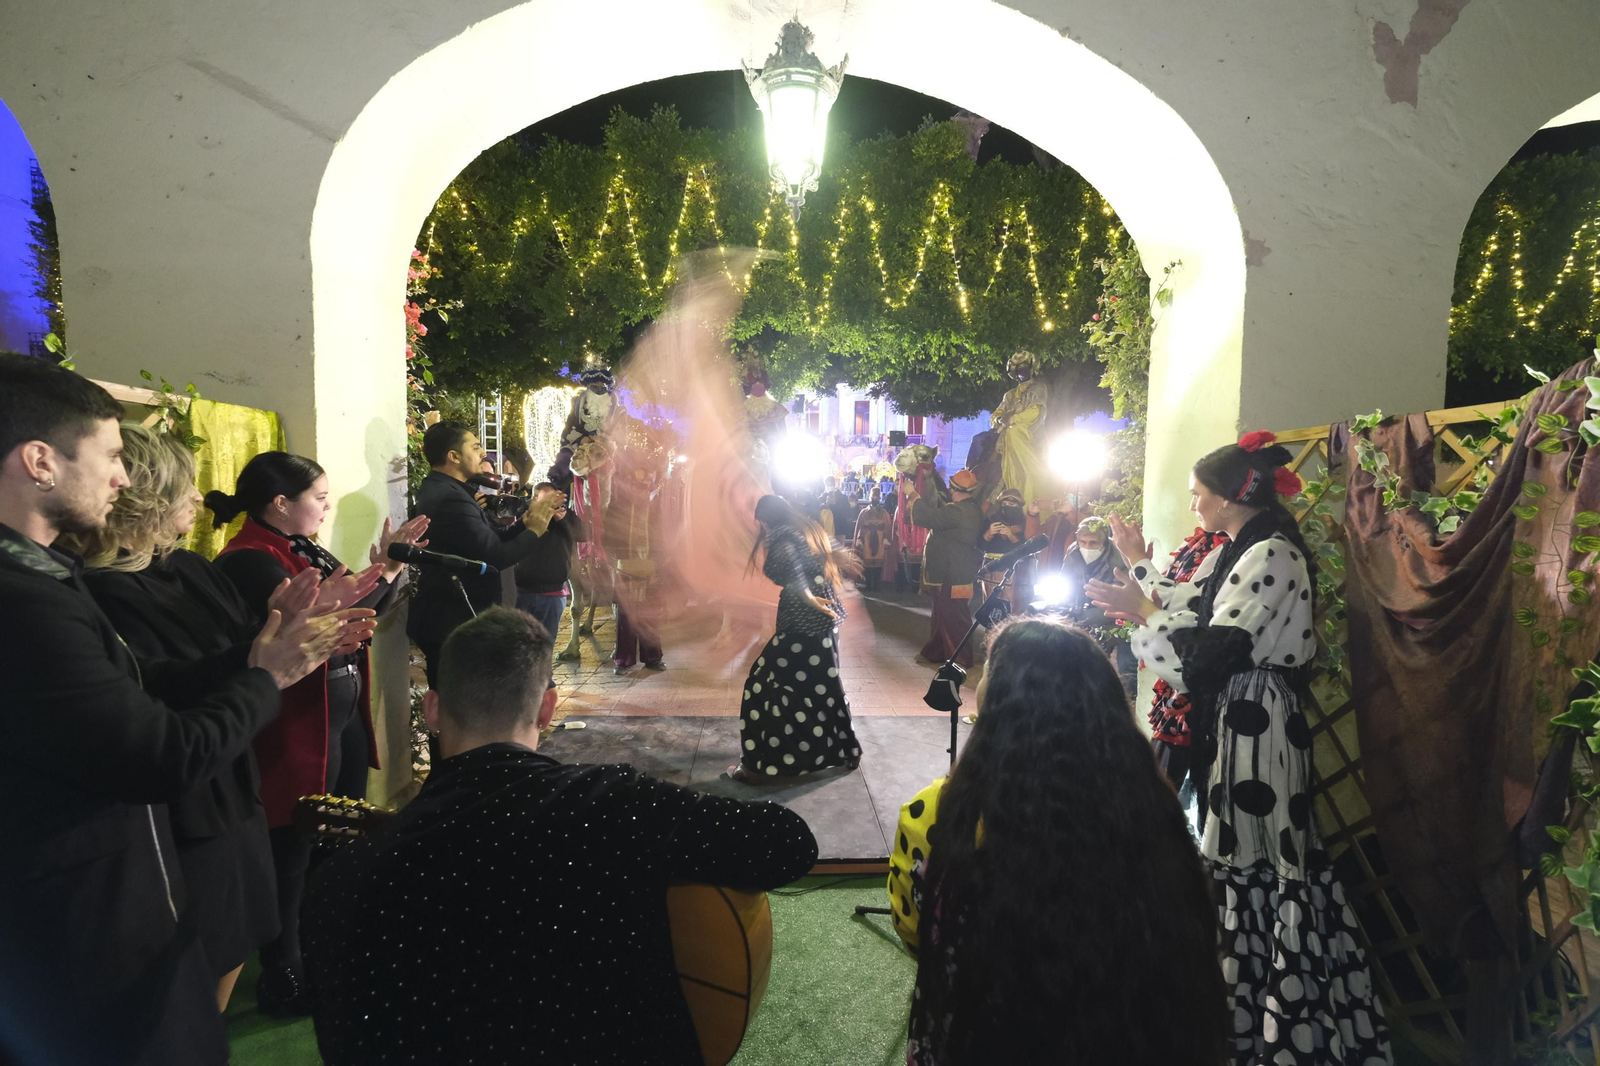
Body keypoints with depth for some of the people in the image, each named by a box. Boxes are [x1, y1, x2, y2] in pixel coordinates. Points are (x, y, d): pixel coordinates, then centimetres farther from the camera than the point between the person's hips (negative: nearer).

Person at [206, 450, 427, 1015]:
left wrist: (389, 570, -3)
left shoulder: (307, 550, 9)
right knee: (295, 852, 6)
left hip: (345, 715, 9)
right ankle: (281, 981, 27)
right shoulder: (250, 561, -18)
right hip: (298, 730, -9)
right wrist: (382, 571, -25)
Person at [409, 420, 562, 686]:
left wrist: (525, 521, 1)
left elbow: (488, 538, 8)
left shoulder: (437, 489, 11)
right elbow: (495, 556, -26)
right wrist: (534, 531, -12)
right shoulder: (450, 498, -24)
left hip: (445, 616, 10)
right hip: (453, 620, -10)